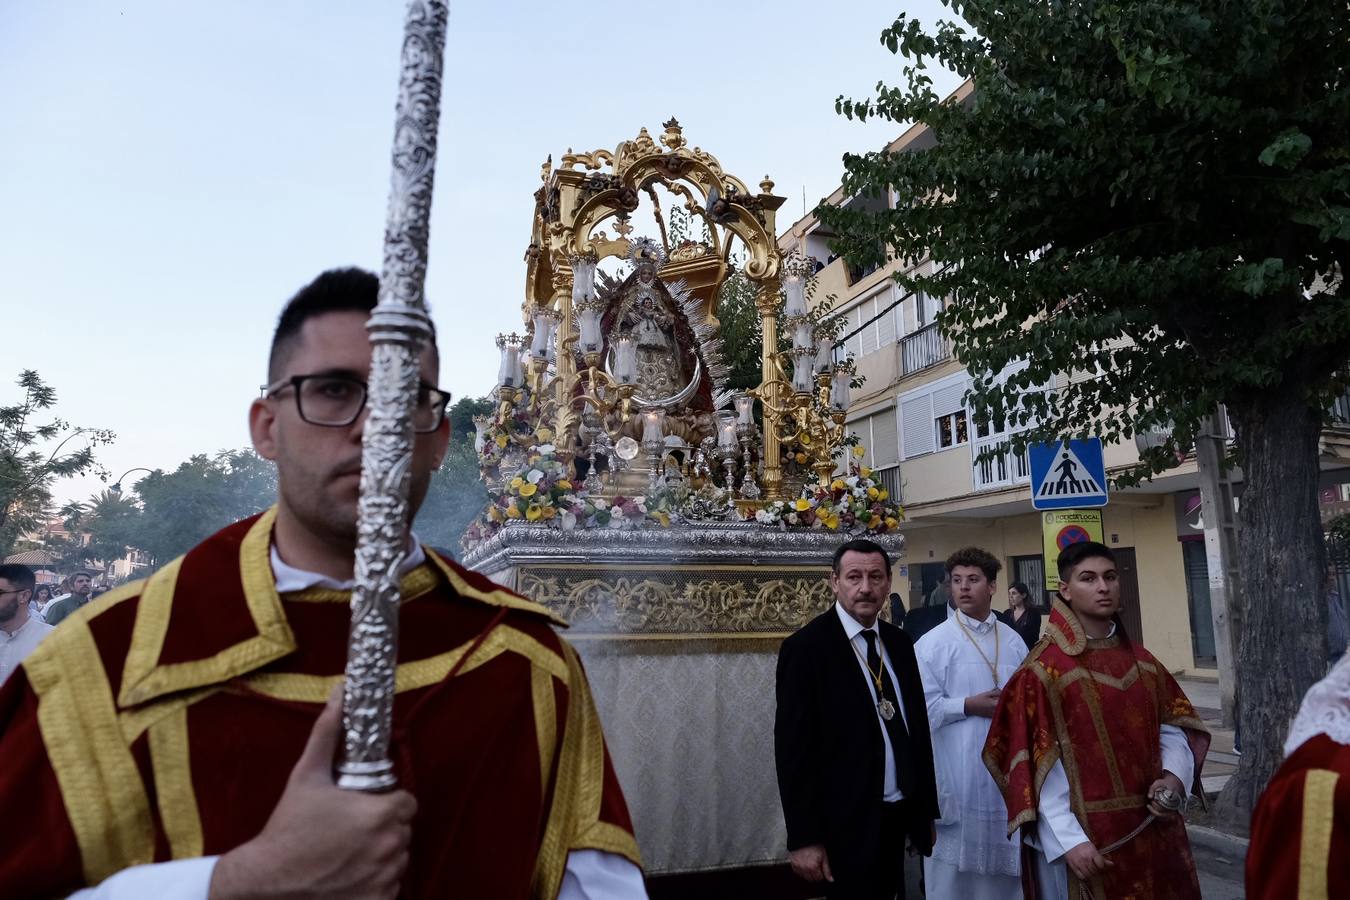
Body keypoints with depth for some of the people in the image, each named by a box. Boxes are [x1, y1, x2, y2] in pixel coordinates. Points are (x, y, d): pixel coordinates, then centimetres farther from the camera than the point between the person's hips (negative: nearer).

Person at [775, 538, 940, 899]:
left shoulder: (899, 642, 5)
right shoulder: (806, 647, -15)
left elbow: (917, 724, 11)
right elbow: (792, 748, -15)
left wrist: (927, 808, 12)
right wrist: (804, 838, -15)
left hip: (899, 815, 6)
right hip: (846, 823, -6)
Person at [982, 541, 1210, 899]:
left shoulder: (1143, 663, 7)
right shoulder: (1043, 670, -13)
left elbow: (1172, 727, 11)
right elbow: (1038, 766, -15)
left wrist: (1174, 775, -9)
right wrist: (1068, 840, -20)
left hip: (1151, 830, 6)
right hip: (1085, 837, -6)